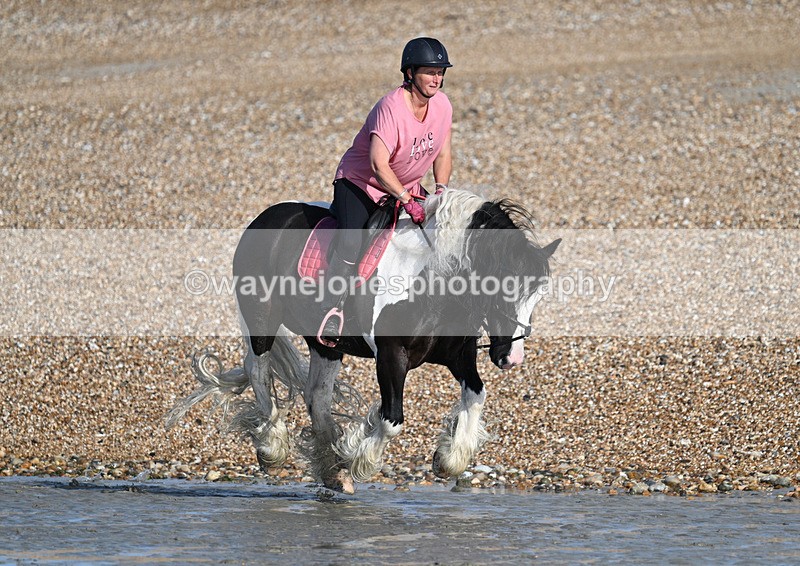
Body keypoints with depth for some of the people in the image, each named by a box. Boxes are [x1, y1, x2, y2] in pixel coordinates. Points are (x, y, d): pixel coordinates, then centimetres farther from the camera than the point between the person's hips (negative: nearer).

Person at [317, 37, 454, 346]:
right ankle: (332, 310, -22)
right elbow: (378, 164, -33)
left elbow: (443, 154, 8)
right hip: (360, 181, -7)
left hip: (407, 187, 7)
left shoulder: (442, 105, -4)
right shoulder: (391, 108, -28)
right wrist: (407, 200, -35)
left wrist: (441, 188, -9)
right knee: (350, 241, -29)